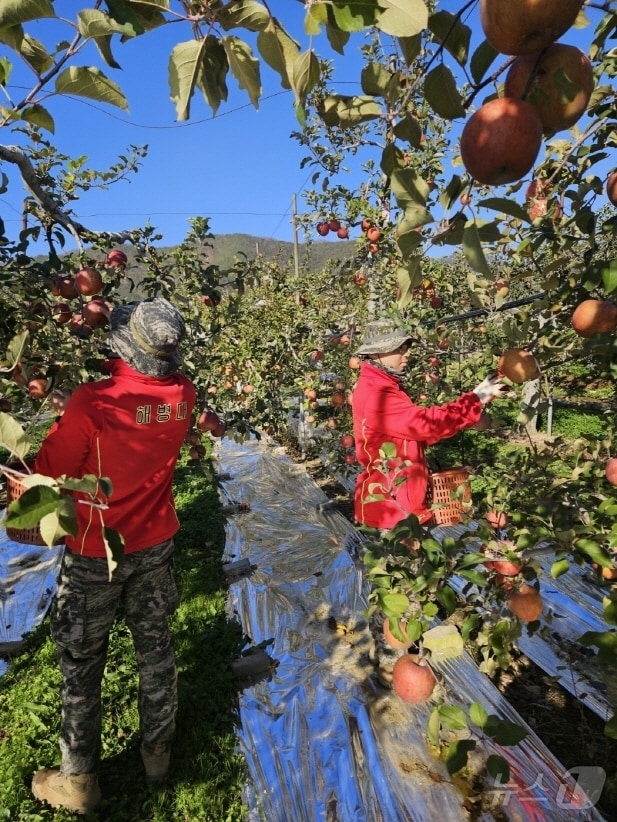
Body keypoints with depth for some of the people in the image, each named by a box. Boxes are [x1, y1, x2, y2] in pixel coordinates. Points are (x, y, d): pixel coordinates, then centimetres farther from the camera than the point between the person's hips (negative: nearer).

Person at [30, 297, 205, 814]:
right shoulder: (183, 395, -13)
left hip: (95, 553, -4)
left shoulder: (94, 401, -27)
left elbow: (48, 473, -15)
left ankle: (79, 780, 39)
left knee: (82, 661, 18)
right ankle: (158, 752, 44)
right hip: (155, 544, 4)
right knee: (156, 647, 22)